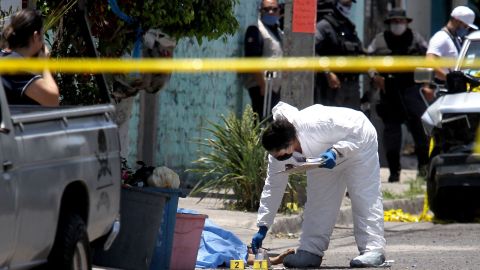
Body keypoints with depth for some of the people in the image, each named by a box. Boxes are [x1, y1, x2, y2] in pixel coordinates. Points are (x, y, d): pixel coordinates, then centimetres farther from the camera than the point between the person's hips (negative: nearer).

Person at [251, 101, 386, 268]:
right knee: (317, 198, -1)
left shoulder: (317, 126, -43)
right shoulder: (278, 149, -21)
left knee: (364, 195, -17)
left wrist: (336, 152, -46)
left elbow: (357, 134, -31)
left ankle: (373, 249, -20)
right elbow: (273, 188, -10)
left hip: (358, 146, -7)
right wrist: (262, 227, -11)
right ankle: (311, 251, 2)